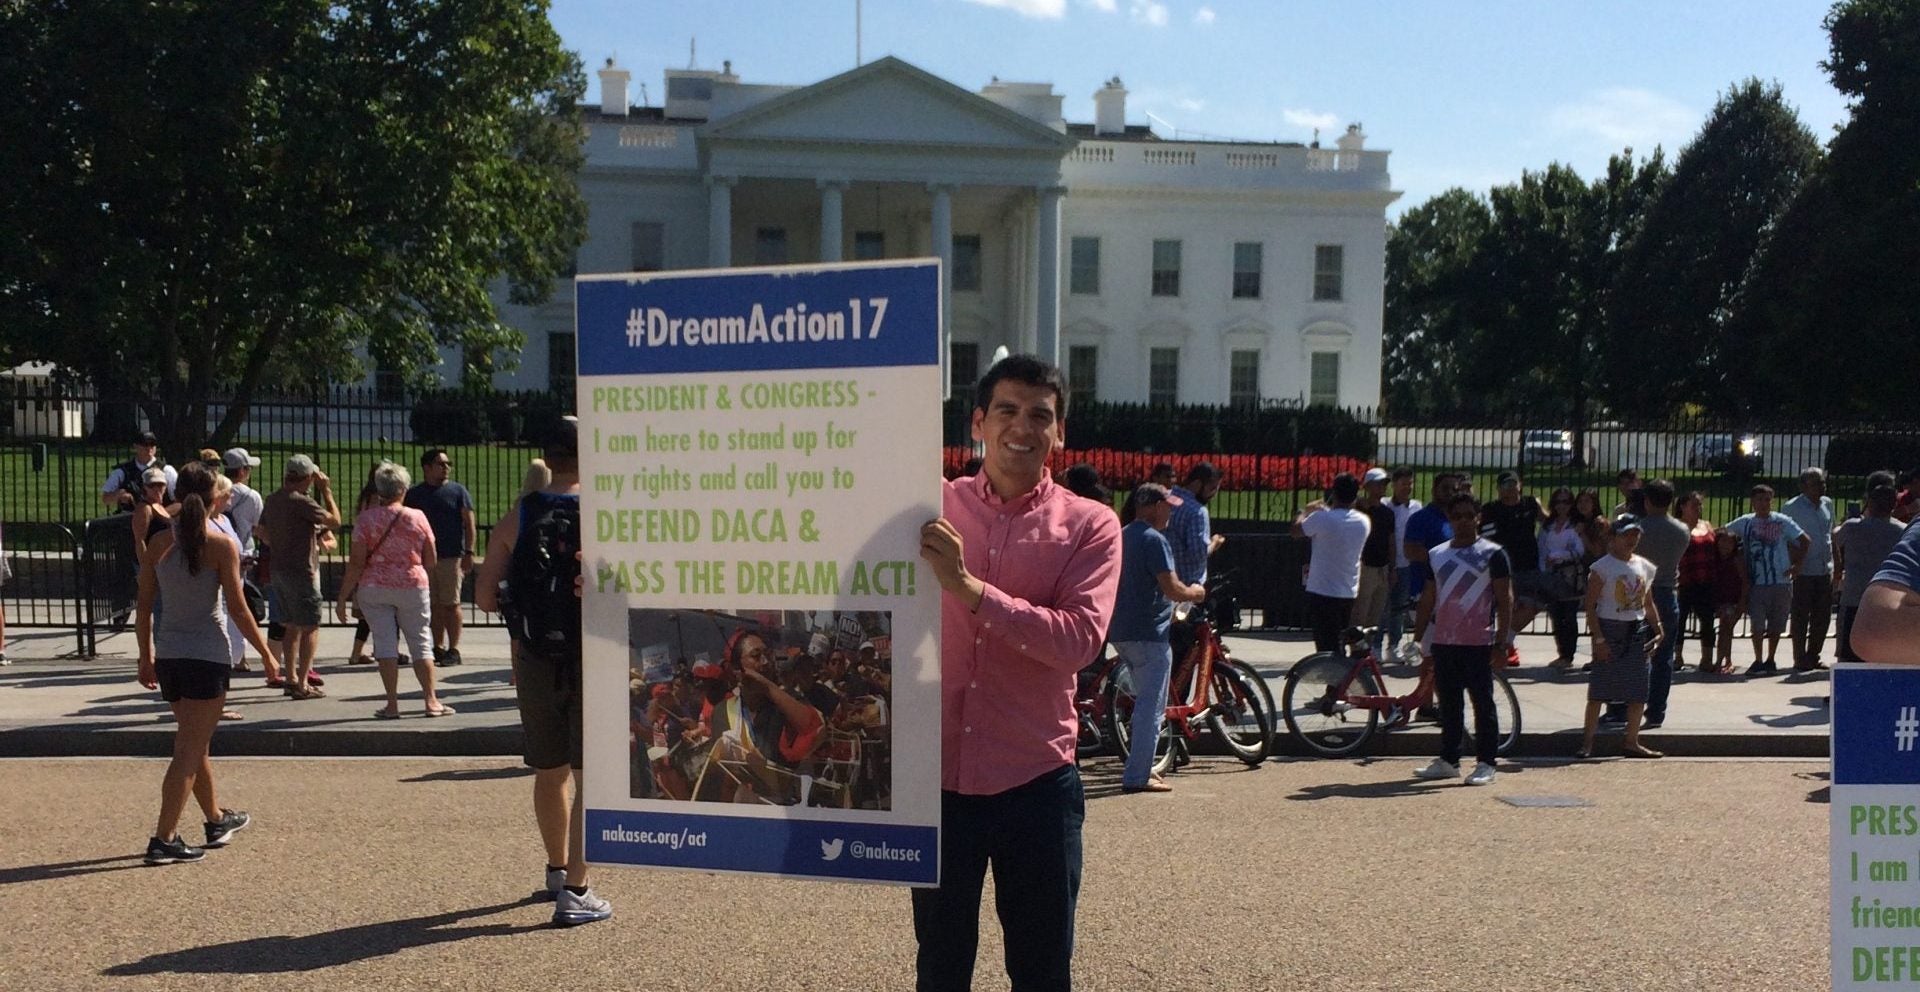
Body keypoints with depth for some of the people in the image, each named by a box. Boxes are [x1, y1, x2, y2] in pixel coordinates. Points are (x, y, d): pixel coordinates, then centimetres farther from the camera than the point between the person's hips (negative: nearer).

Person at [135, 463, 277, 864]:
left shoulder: (159, 543, 3)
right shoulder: (222, 545, -10)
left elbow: (144, 607, 7)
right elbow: (238, 609, -11)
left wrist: (146, 657, 17)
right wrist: (266, 652, -1)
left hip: (167, 655, 6)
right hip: (208, 655, -6)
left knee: (195, 744, 20)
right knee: (189, 751, -1)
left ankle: (217, 819, 36)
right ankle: (164, 839, -5)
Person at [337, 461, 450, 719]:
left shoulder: (366, 518, -4)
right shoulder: (418, 517, -1)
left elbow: (356, 562, -7)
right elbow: (431, 561, 4)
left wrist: (343, 597, -2)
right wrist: (427, 581, 24)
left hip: (374, 589, -1)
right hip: (413, 586, 1)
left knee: (385, 642, 2)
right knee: (420, 642, 9)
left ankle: (392, 704, 1)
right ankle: (431, 700, 9)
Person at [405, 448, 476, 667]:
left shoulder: (458, 491, 3)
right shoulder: (414, 494, 11)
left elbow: (469, 523, 0)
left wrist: (468, 552, -8)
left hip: (452, 556, -3)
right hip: (424, 557, 3)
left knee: (451, 604, -3)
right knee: (434, 605, 7)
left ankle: (454, 649, 1)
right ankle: (437, 647, 16)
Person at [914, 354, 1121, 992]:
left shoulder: (1090, 526, -3)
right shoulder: (933, 507, 3)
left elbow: (1079, 640, -18)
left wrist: (968, 587, -24)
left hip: (1036, 782, -1)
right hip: (936, 775, 2)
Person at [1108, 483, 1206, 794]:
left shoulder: (1121, 536, 14)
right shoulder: (1154, 540, -15)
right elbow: (1172, 589, -21)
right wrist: (1195, 593, 0)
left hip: (1120, 632, 9)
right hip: (1148, 633, -9)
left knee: (1145, 701, 21)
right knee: (1151, 707, -2)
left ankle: (1141, 766, 25)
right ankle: (1137, 776, -1)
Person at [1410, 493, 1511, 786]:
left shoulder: (1493, 554, -2)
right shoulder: (1436, 555, 13)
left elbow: (1505, 601, -5)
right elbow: (1427, 600, 16)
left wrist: (1501, 643, -11)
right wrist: (1417, 638, 12)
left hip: (1479, 643, -5)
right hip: (1443, 641, 5)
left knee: (1483, 704, 1)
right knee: (1448, 705, 11)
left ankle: (1485, 764, 7)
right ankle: (1448, 760, 19)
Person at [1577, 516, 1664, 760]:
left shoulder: (1645, 567, 10)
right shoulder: (1602, 568, -9)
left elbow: (1647, 603, 19)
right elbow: (1590, 606, -11)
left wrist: (1658, 629, 7)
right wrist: (1599, 639, -16)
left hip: (1637, 631, 6)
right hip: (1610, 629, -6)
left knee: (1639, 692, 7)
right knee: (1599, 689, -4)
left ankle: (1632, 742, 17)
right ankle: (1587, 742, 3)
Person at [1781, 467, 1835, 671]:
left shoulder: (1827, 504, 11)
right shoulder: (1791, 508, -7)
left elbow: (1831, 535, 20)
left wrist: (1835, 564, 16)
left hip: (1825, 570, 6)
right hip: (1803, 572, -6)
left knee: (1822, 617, 10)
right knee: (1800, 618, 0)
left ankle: (1813, 657, 21)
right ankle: (1800, 660, 7)